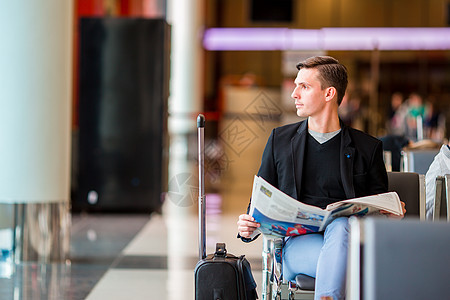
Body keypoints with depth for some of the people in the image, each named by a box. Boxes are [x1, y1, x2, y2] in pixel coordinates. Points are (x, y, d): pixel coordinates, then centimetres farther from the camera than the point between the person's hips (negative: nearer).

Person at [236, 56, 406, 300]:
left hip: (347, 232, 0)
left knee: (339, 225, -39)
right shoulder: (280, 140, 21)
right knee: (339, 261, -36)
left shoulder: (367, 148, 16)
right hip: (298, 240, 1)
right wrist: (248, 228, -1)